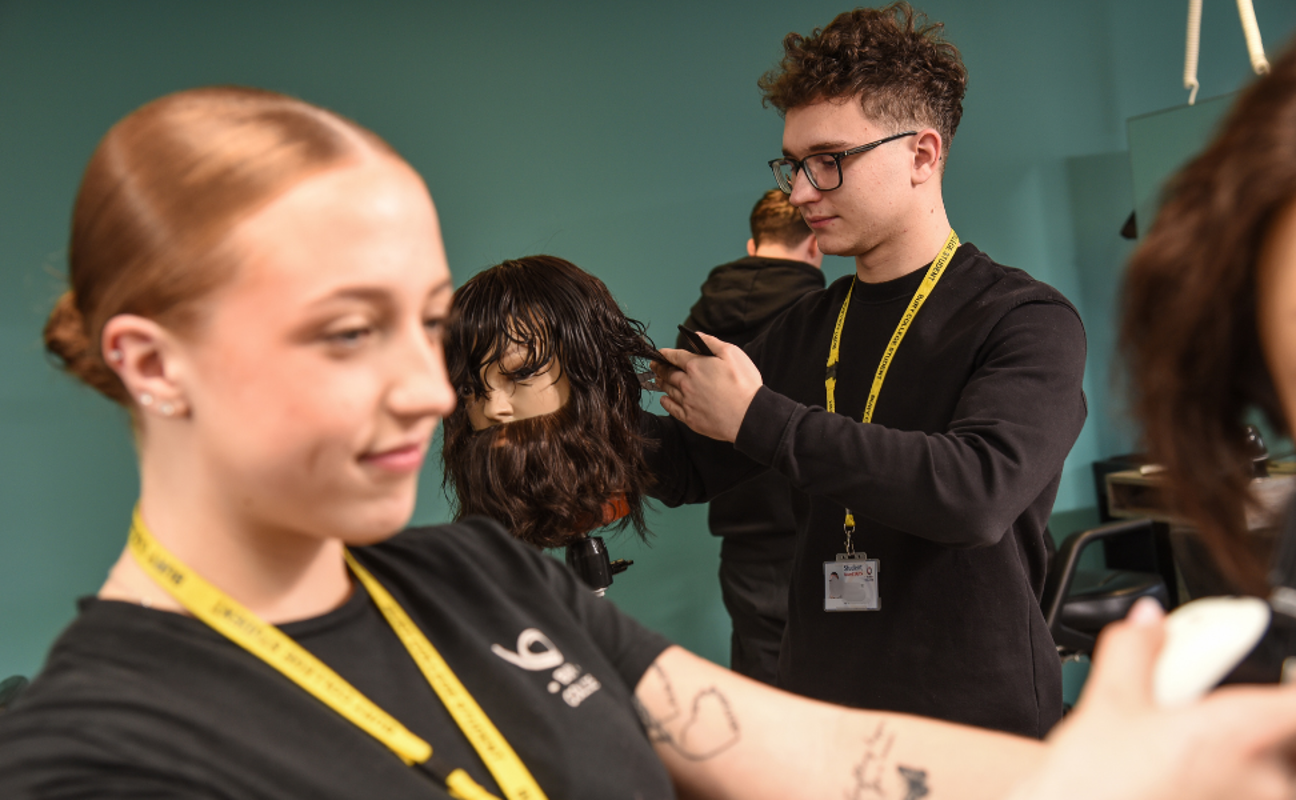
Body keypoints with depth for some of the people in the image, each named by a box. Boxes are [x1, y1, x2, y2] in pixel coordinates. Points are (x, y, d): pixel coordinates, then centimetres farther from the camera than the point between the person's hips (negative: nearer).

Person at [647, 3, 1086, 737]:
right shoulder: (804, 331, 7)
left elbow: (978, 490, -28)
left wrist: (758, 419, -24)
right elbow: (684, 468, 12)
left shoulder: (1028, 320, -11)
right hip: (822, 706, 5)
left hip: (981, 724, -5)